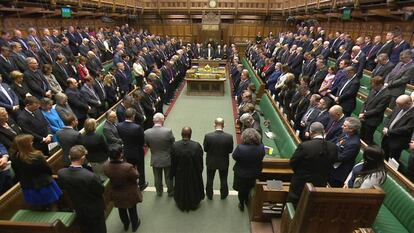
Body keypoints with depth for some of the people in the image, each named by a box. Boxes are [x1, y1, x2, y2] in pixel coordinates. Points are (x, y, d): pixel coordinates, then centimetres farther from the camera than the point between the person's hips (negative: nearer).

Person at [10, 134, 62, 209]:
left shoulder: (14, 158, -16)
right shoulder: (37, 156, -30)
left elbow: (18, 175, -1)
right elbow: (48, 170, -15)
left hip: (28, 190, 5)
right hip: (44, 185, -5)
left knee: (40, 210, 27)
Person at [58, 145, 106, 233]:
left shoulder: (61, 173, -22)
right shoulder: (90, 176, -38)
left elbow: (64, 187, -1)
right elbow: (101, 190, -20)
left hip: (79, 210, 5)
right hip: (95, 210, -5)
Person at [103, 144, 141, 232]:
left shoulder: (106, 166, -25)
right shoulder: (128, 167, -41)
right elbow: (136, 176, -22)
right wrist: (134, 168, -6)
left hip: (116, 193, 4)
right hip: (129, 194, -4)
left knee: (121, 210, 29)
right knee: (132, 210, 24)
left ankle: (125, 225, 54)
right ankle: (134, 225, 48)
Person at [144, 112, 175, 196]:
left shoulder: (146, 132, -19)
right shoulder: (168, 131, -26)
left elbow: (147, 145, -3)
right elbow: (173, 144, -14)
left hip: (155, 160, 2)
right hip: (167, 159, -2)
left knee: (157, 178, 24)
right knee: (168, 177, 21)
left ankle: (159, 192, 45)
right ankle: (170, 192, 41)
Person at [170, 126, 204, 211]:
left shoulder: (175, 146, -23)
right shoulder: (197, 146, -26)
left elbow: (173, 163, -11)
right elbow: (200, 162, -14)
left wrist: (172, 174, 5)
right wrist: (200, 172, 4)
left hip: (180, 173, 1)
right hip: (194, 174, 0)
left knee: (181, 188, 26)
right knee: (193, 187, 26)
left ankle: (182, 204, 49)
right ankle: (194, 204, 49)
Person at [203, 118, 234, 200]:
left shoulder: (208, 136, -24)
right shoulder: (229, 137, -22)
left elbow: (205, 149, -13)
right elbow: (230, 150, -12)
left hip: (211, 162, 0)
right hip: (224, 162, 0)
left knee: (210, 179, 24)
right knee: (223, 179, 24)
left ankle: (209, 195, 42)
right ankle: (223, 195, 43)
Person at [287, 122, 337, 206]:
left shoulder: (304, 146, -25)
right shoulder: (333, 147, -11)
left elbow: (292, 163, -12)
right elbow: (330, 166, 4)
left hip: (301, 184, -4)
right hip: (321, 185, 5)